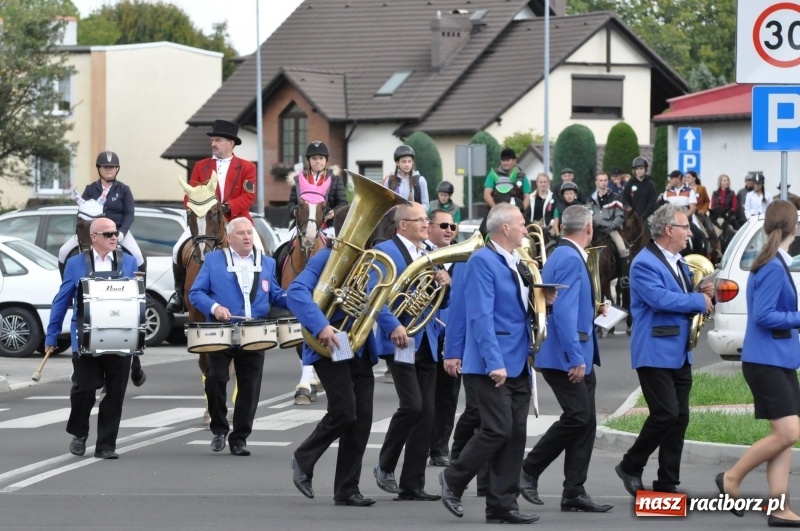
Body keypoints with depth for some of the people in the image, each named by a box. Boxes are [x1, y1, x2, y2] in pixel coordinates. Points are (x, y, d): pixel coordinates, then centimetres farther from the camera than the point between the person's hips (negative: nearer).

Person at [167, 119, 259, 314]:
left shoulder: (247, 167, 4)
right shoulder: (200, 166, 13)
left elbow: (248, 197, -6)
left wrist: (227, 207, -22)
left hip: (236, 219, -2)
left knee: (258, 251, -25)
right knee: (178, 250, -18)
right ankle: (180, 292, 2)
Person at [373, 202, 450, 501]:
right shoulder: (385, 251, -5)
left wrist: (445, 283, -4)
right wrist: (394, 327, -24)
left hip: (426, 341, 7)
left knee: (425, 414, 4)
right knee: (412, 405, -17)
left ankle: (412, 485, 8)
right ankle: (385, 467, 2)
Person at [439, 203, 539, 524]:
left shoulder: (516, 263, 16)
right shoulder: (482, 262, -12)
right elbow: (481, 316, -19)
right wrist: (494, 362, -25)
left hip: (518, 364, 9)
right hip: (492, 364, -9)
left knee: (516, 434, 4)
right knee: (498, 430, -12)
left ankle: (502, 504, 7)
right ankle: (454, 480, 8)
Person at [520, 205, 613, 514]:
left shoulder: (565, 256, 15)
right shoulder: (570, 259, -16)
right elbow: (564, 311, -24)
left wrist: (591, 309, 30)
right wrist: (575, 358, -26)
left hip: (579, 357, 10)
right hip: (567, 357, -10)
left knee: (585, 422, 6)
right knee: (577, 417, -12)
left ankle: (574, 493, 6)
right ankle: (529, 471, 0)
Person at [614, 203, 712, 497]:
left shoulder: (679, 262, 17)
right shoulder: (645, 263, -13)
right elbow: (659, 298, -26)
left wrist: (702, 293, 3)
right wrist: (699, 301, -16)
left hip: (680, 354, 9)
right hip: (655, 354, -9)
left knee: (679, 417, 6)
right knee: (666, 414, -13)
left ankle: (667, 483, 11)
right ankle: (631, 466, 4)